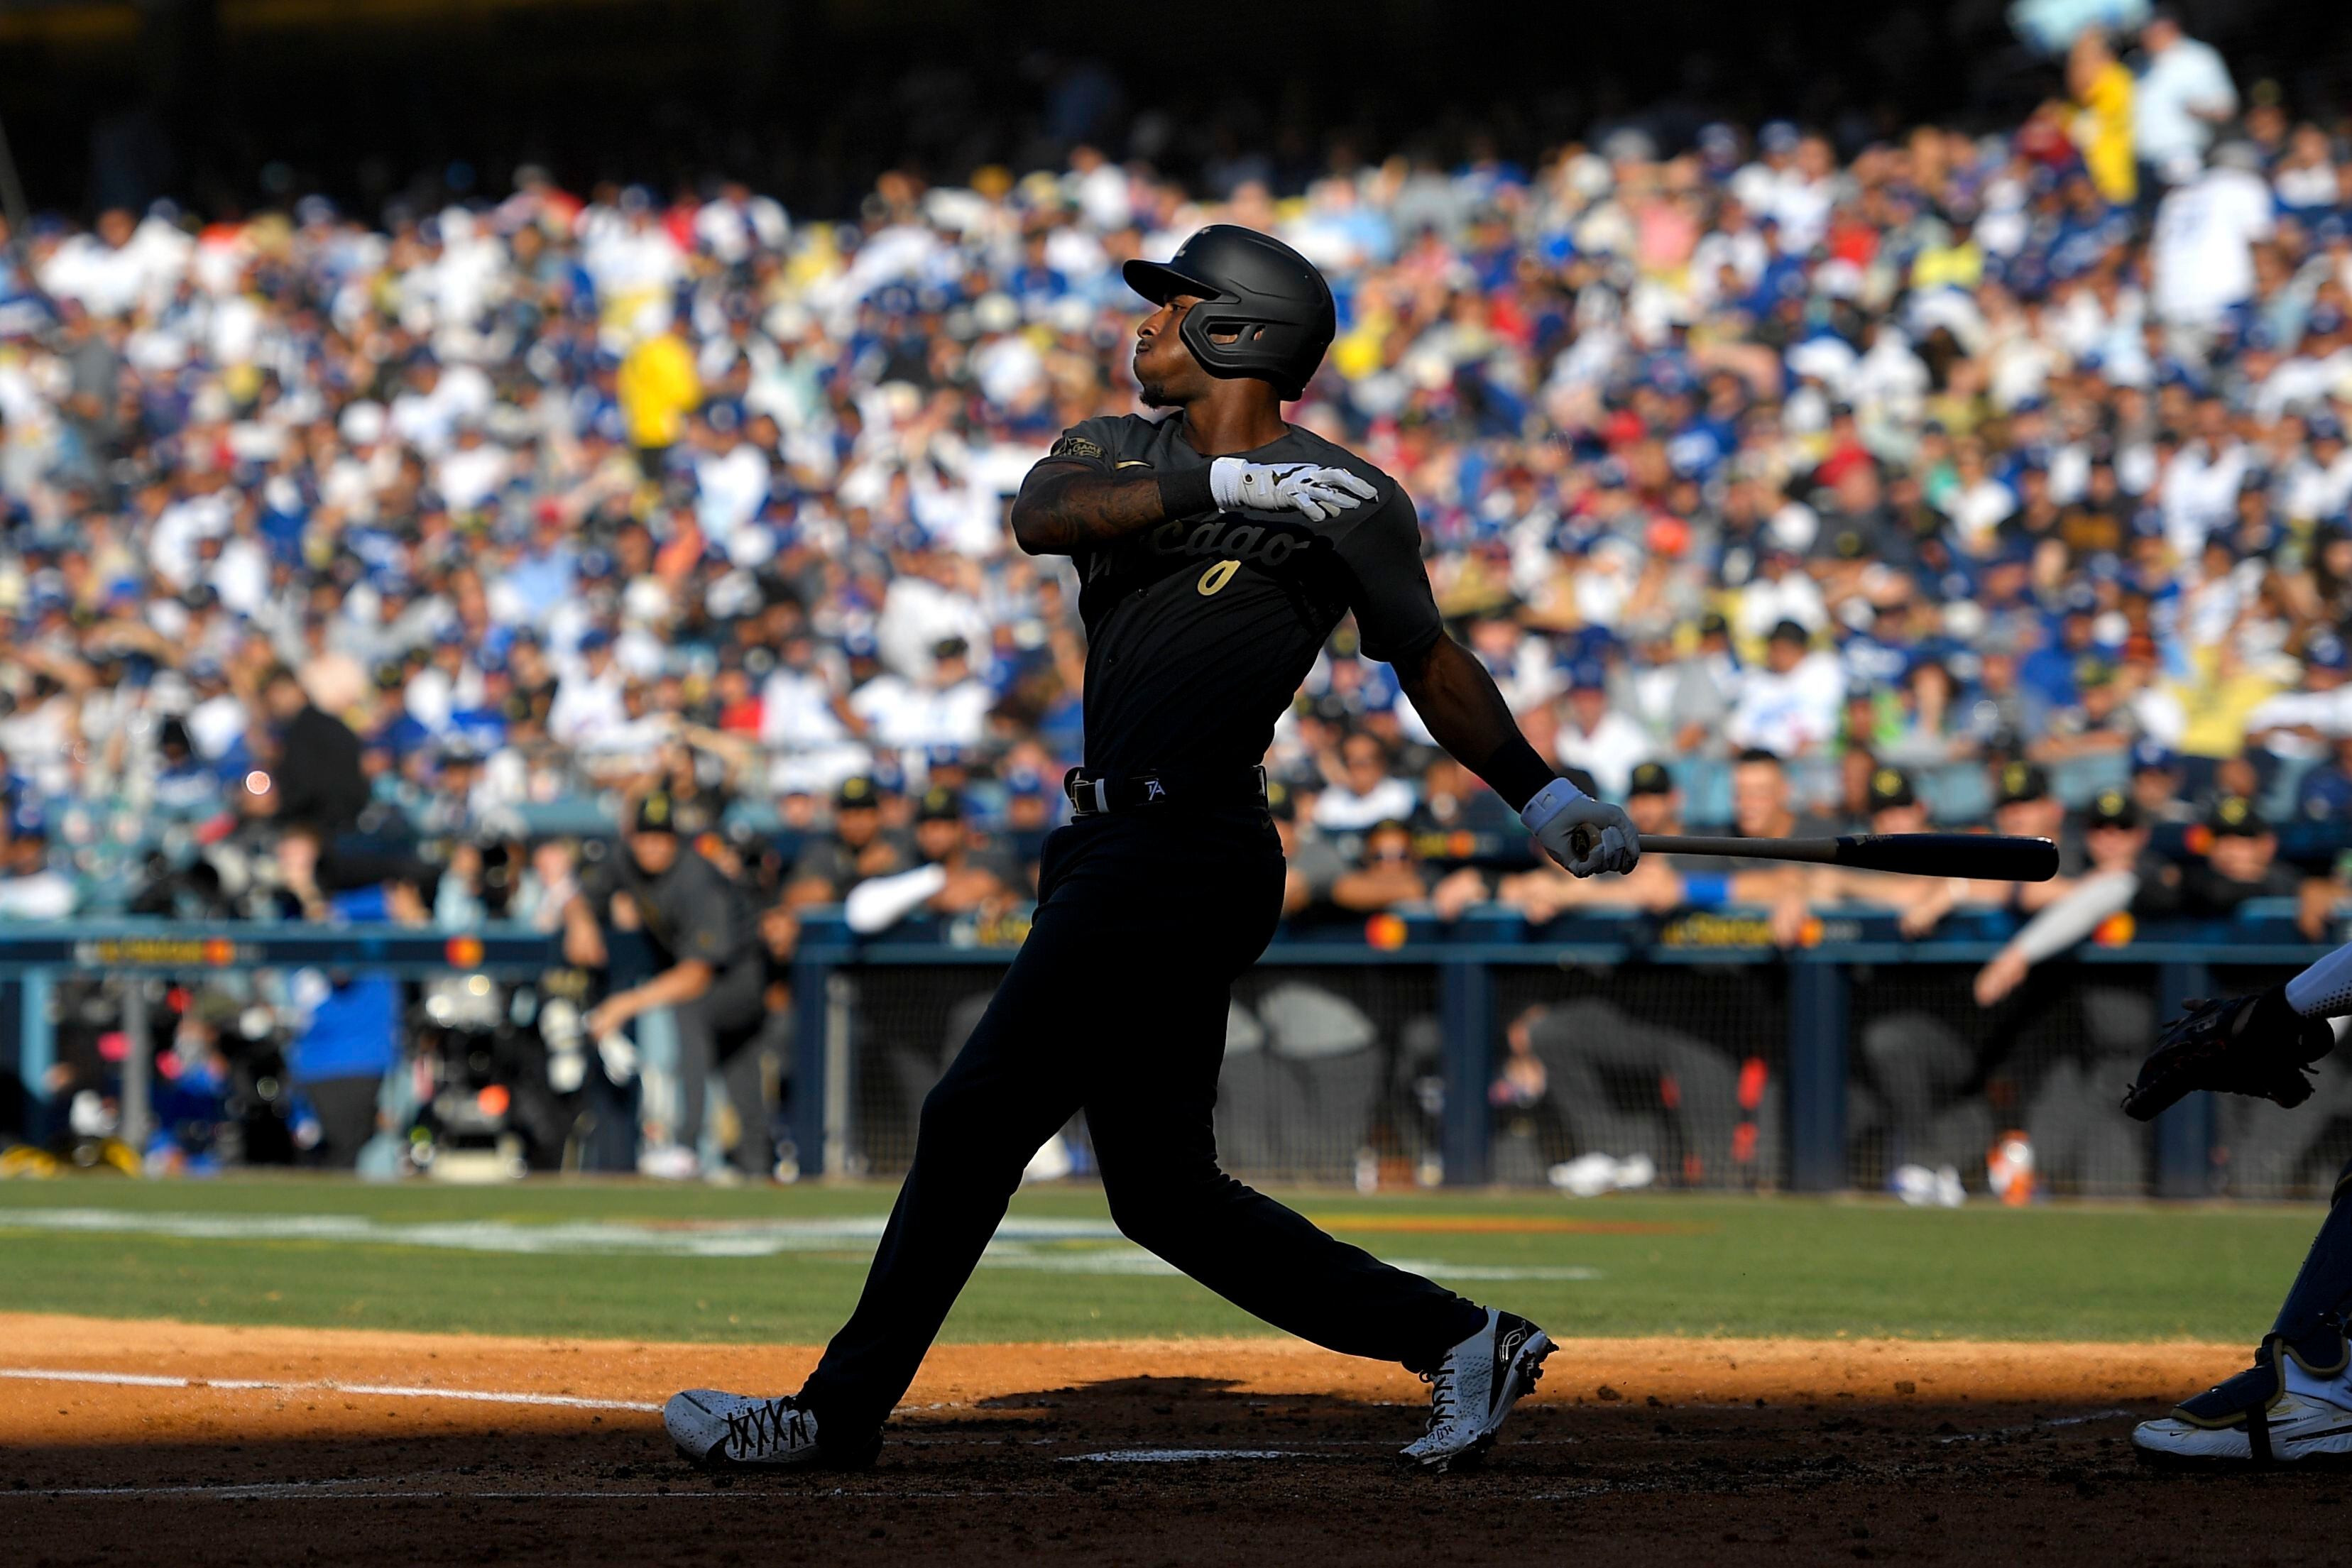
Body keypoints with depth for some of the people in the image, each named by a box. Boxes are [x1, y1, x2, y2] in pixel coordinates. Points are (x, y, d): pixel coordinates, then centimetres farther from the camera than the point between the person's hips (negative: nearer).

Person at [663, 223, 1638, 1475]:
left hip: (1182, 856, -8)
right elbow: (1040, 517, -7)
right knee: (1162, 1189, 10)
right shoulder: (1120, 453, 15)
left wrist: (1542, 796, 0)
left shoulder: (1350, 501, 0)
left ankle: (841, 1413, -1)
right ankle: (1457, 1342, 14)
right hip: (1122, 853, 8)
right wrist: (1229, 484, -20)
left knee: (975, 1118, -8)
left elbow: (1429, 663, 9)